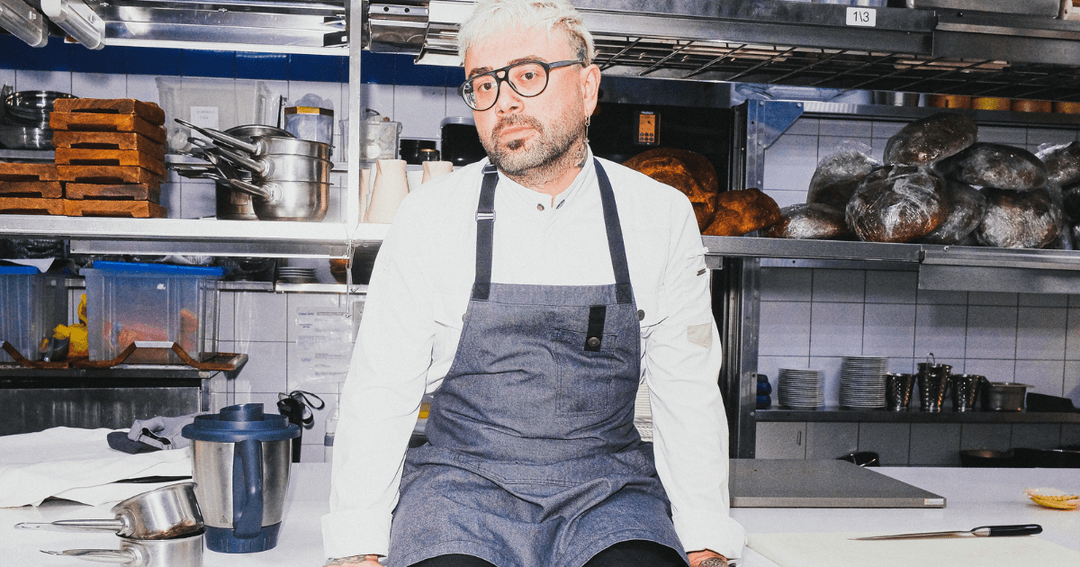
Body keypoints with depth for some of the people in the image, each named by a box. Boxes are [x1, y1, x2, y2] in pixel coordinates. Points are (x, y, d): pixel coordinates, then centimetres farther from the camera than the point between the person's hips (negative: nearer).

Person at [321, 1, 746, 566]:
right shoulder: (428, 217, -1)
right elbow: (379, 392, 1)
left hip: (607, 488, 1)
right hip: (460, 480, 0)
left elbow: (688, 393, 3)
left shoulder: (662, 217, 1)